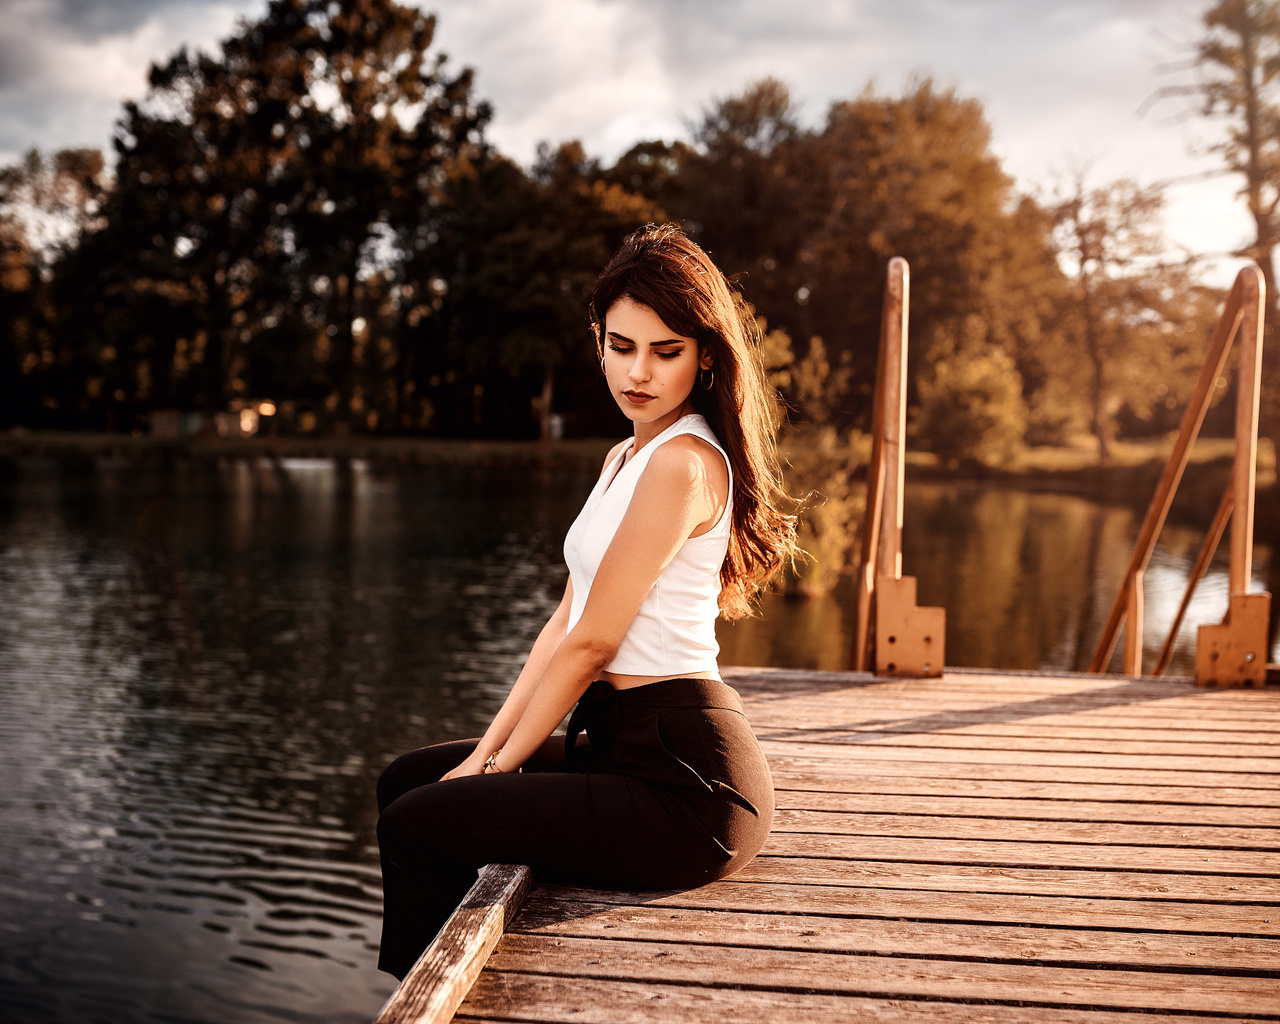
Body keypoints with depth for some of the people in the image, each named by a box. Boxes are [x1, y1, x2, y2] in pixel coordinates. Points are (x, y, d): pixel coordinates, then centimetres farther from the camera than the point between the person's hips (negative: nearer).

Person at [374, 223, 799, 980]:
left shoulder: (681, 462, -17)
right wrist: (489, 750, 7)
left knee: (413, 827, -7)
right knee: (406, 780, 15)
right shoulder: (627, 458, 14)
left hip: (682, 782, -10)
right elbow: (564, 623, 13)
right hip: (626, 744, 10)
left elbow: (591, 645, -15)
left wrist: (499, 769, -5)